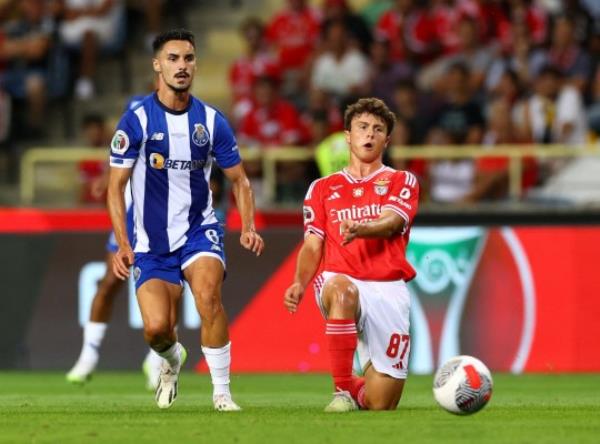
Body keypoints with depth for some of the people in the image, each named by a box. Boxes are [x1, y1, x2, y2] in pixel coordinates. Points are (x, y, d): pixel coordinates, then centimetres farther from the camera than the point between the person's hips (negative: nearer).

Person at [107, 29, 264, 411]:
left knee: (208, 295, -28)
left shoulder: (212, 121, 0)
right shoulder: (136, 120, -7)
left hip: (199, 229, 0)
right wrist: (122, 244, -12)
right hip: (152, 242, 0)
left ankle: (222, 392, -17)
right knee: (156, 329, -12)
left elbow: (239, 180, 9)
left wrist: (248, 227, -8)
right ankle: (173, 359, 28)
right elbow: (116, 185, -3)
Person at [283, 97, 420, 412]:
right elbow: (313, 246, 11)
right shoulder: (322, 188, 18)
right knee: (341, 289, -42)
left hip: (388, 289, 0)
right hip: (341, 281, 0)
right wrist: (299, 284, -10)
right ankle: (342, 391, -31)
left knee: (380, 405, -6)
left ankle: (359, 390, 32)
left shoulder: (402, 182, 12)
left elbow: (390, 224, -8)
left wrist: (360, 229, -31)